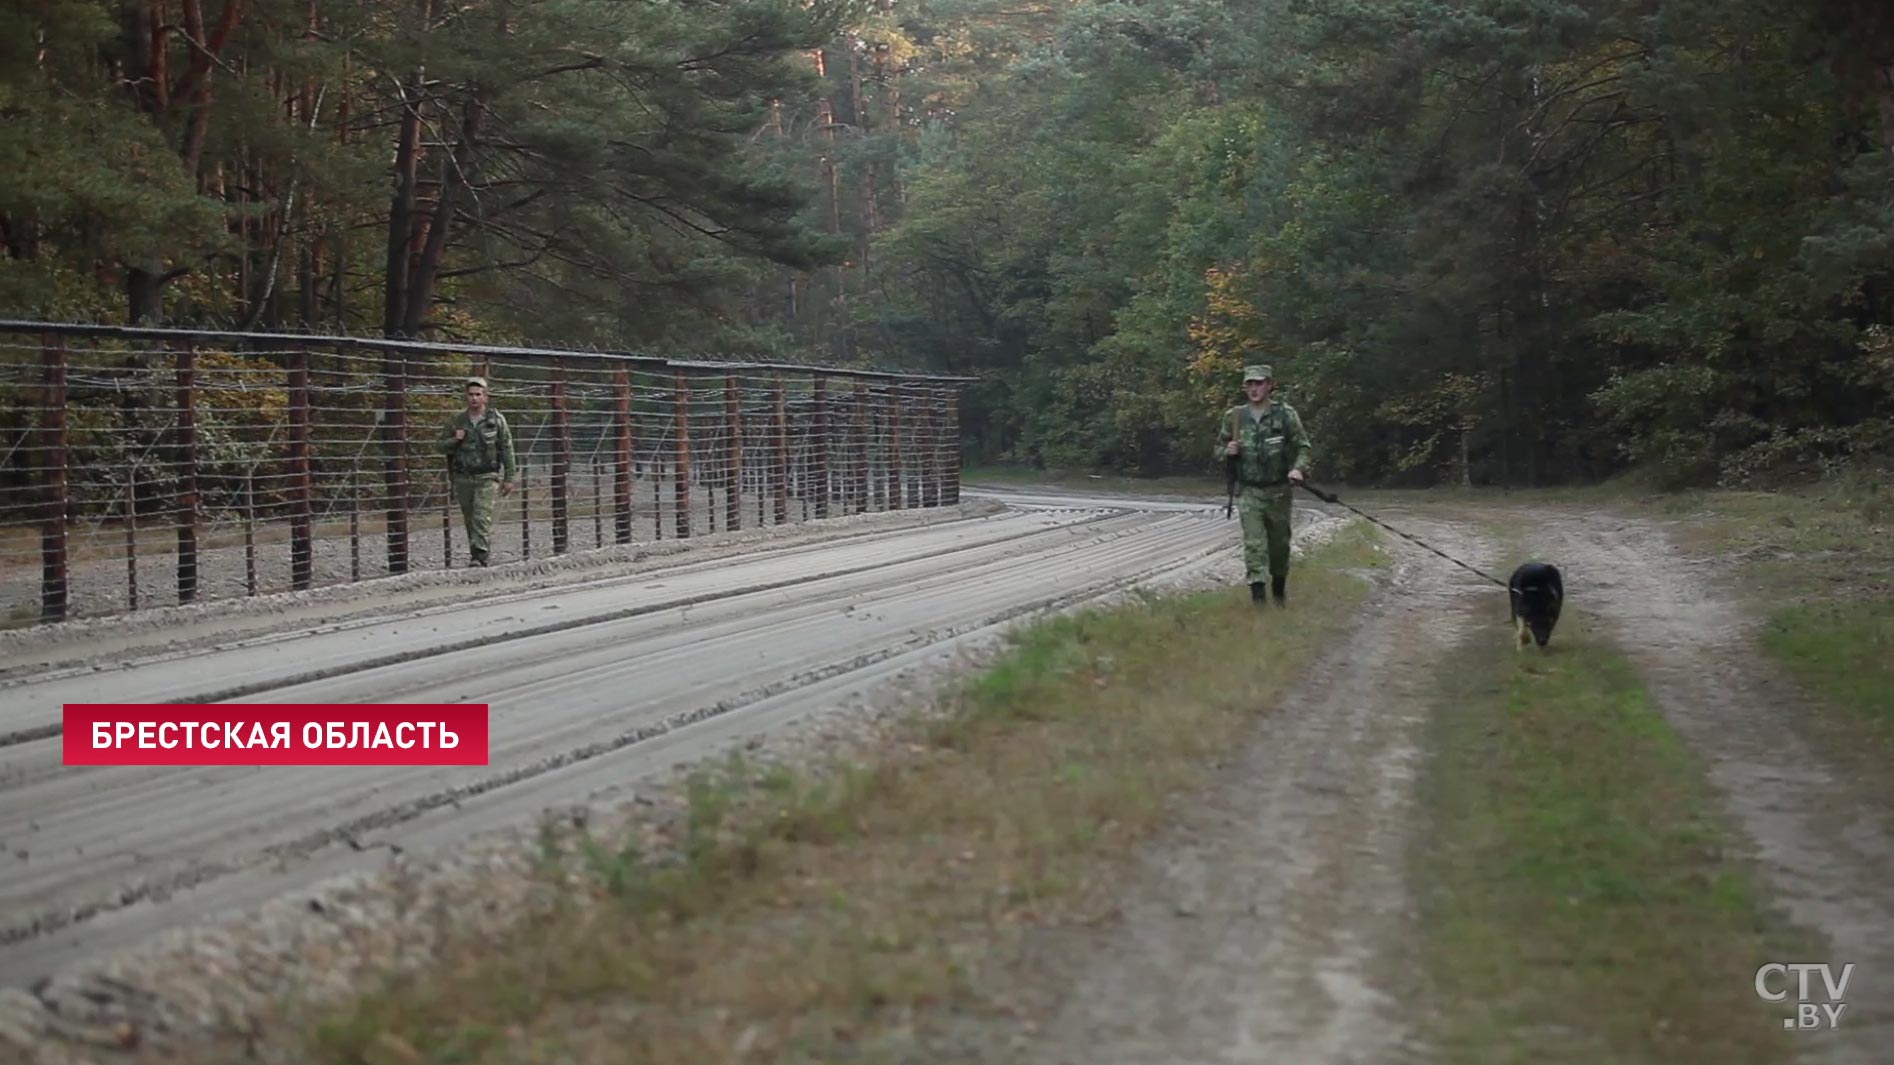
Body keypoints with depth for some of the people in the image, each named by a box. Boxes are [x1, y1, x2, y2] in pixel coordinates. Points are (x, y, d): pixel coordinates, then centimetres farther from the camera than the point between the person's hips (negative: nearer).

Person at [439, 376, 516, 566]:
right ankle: (475, 554, 19)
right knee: (470, 520, 8)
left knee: (482, 516, -17)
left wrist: (508, 478, 0)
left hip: (487, 477, -3)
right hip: (463, 478, 3)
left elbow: (507, 449, 3)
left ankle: (480, 556, -22)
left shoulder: (496, 420, 2)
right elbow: (442, 447, 12)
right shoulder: (456, 421, 8)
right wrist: (455, 440, -10)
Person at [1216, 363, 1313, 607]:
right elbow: (1219, 448, 14)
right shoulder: (1235, 417, 3)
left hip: (1279, 491, 0)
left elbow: (1303, 446, -2)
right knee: (1254, 544, -11)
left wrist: (1298, 469, -21)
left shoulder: (1286, 414, -3)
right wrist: (1227, 451, -9)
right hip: (1249, 492, 0)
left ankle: (1279, 589, 34)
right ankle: (1258, 596, -16)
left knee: (1279, 544, 13)